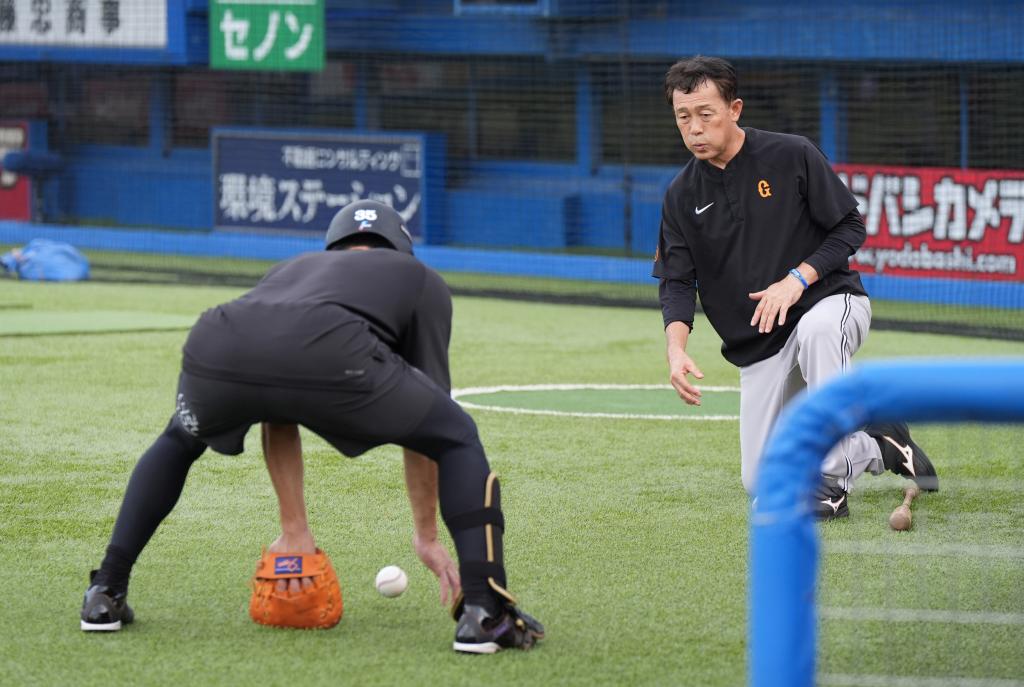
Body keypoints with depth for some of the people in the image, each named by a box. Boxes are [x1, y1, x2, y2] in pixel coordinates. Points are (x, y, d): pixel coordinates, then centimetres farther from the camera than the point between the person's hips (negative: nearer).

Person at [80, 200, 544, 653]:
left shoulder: (288, 271, 45)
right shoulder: (420, 279, 35)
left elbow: (277, 416, 43)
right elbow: (426, 420, 33)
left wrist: (294, 528, 44)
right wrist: (426, 535, 41)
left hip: (215, 348, 4)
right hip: (329, 358, -4)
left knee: (178, 441, 39)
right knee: (456, 438, 20)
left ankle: (105, 594, 29)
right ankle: (484, 612, 6)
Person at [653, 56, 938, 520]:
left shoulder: (792, 156, -10)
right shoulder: (682, 195, 0)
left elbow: (850, 227, -7)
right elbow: (676, 283, -5)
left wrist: (798, 278, -21)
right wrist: (676, 349, -24)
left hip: (833, 300, -4)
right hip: (758, 348, 5)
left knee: (814, 330, -42)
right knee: (762, 482, -1)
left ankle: (830, 482, -35)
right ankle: (873, 449, 22)